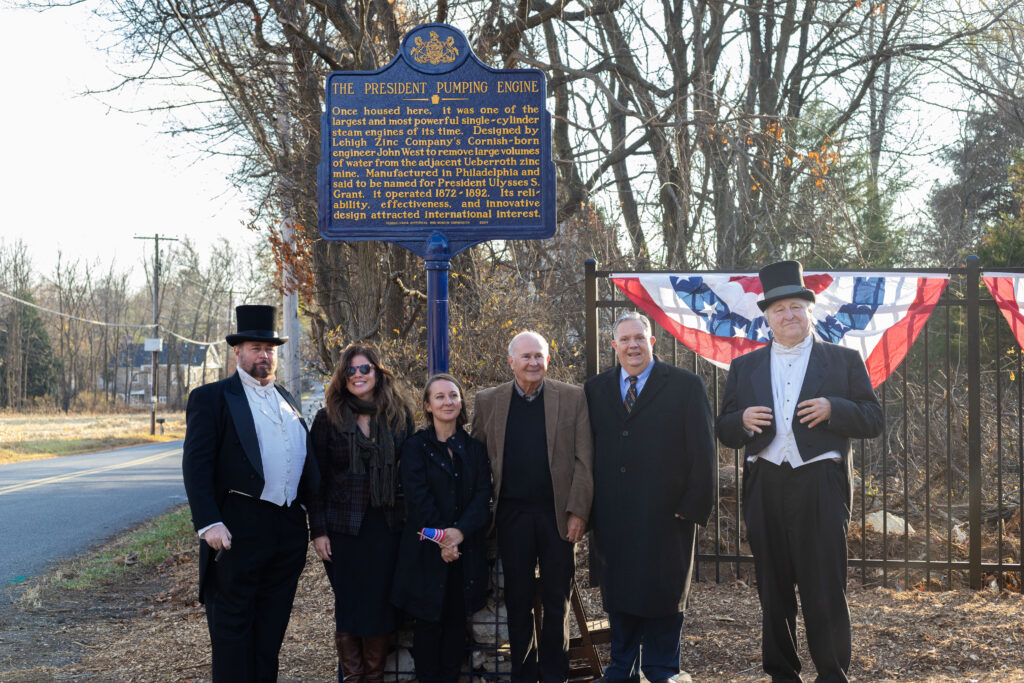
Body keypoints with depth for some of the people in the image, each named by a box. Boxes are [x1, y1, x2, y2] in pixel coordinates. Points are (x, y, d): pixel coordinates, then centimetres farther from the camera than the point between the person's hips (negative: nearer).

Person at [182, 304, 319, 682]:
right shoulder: (210, 398, -3)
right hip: (238, 531, -6)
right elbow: (196, 465, -11)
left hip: (289, 530, 6)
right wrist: (209, 523, -20)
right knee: (233, 628, 2)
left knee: (271, 630, 14)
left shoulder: (287, 400, 17)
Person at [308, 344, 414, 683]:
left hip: (387, 526, 2)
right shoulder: (328, 419, 1)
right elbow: (316, 479, 0)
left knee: (381, 606, 4)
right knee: (348, 607, 3)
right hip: (344, 527, -1)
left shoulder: (399, 416, 6)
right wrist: (318, 531, -5)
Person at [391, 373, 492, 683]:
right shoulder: (415, 446, 1)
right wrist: (441, 537, -18)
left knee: (457, 621, 6)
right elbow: (418, 498, -8)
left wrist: (459, 531, -16)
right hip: (427, 550, -3)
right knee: (428, 622, 1)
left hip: (466, 549, 3)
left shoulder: (474, 448, 10)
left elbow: (483, 495, 0)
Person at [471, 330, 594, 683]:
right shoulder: (488, 401, 6)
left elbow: (584, 460, 0)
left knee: (557, 602, 7)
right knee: (518, 601, 9)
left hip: (558, 515, -1)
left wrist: (578, 511, -8)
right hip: (512, 515, 1)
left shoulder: (573, 398, 3)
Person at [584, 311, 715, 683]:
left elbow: (703, 453, -3)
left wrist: (694, 506, -9)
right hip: (611, 519, 3)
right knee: (617, 593, 10)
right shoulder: (595, 389, 10)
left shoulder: (686, 386, 0)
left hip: (665, 516, -3)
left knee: (664, 594, 6)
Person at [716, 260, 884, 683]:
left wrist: (833, 409, -14)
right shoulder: (744, 368, 14)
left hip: (820, 485, -3)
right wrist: (743, 421, -10)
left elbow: (873, 421, 3)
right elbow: (723, 431, 12)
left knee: (825, 589, -3)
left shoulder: (843, 361, 8)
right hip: (765, 487, 3)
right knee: (773, 589, 9)